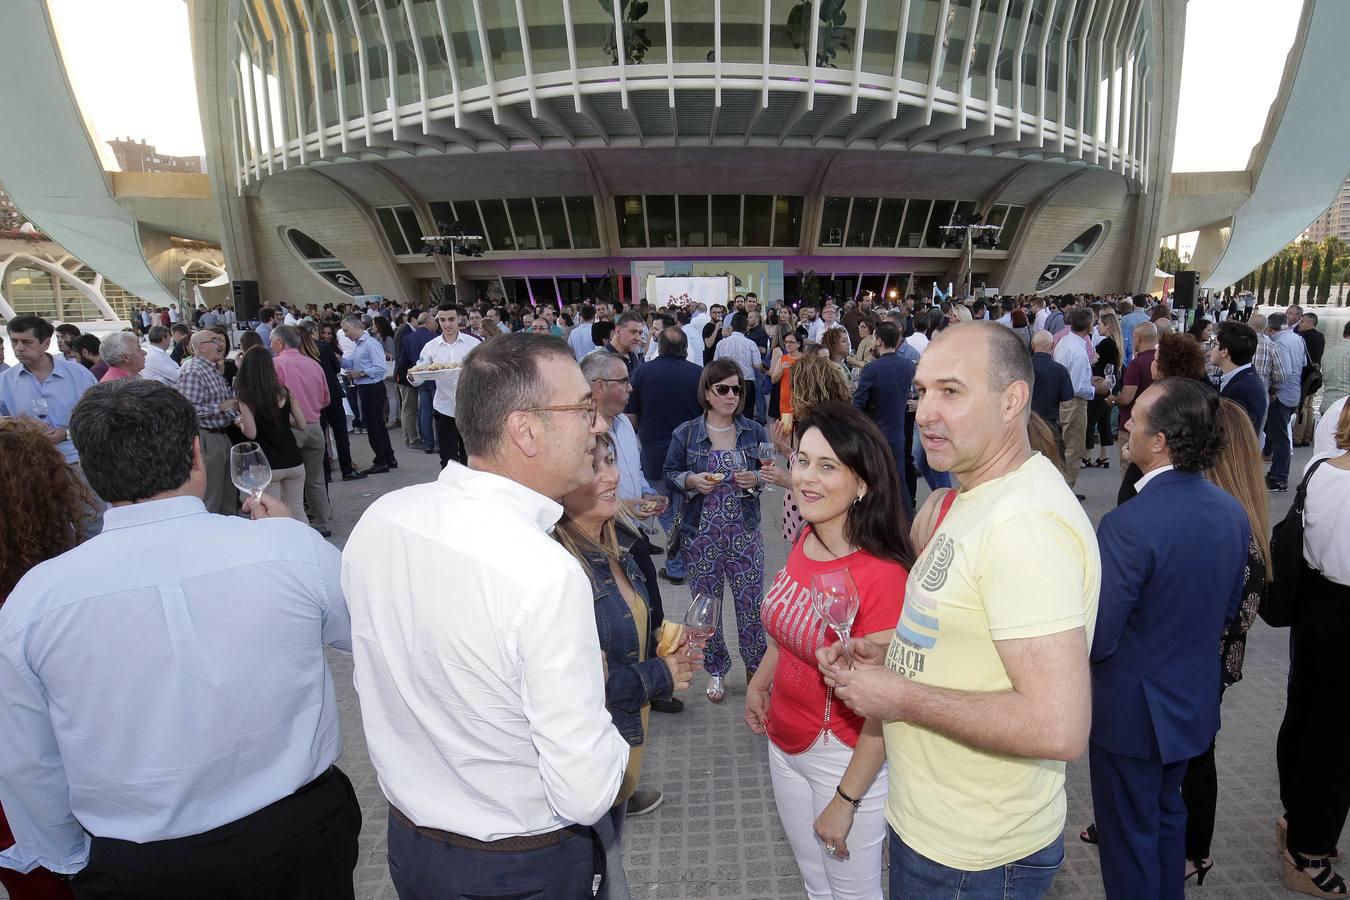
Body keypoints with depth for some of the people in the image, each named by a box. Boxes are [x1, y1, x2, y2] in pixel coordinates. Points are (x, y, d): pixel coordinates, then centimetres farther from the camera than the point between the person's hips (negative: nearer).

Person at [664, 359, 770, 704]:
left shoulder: (754, 431, 3)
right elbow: (669, 474, 5)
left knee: (752, 603, 4)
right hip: (701, 533, 0)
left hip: (745, 532, 1)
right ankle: (716, 671, 29)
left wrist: (757, 478, -11)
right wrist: (692, 480, -15)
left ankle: (756, 668, 25)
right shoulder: (685, 434, -1)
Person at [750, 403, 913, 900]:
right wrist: (759, 683, 8)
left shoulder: (882, 576, -28)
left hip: (846, 759, -6)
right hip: (785, 744, 7)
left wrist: (845, 800, -18)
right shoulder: (805, 542, -7)